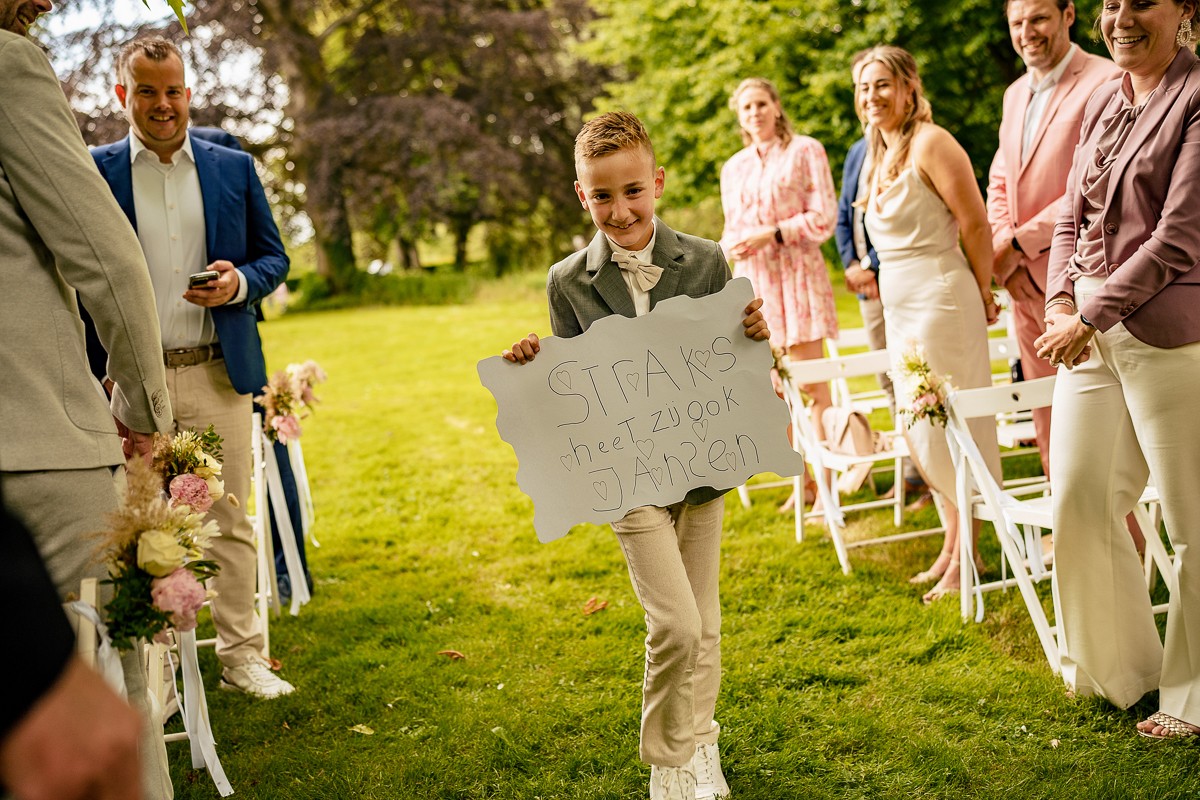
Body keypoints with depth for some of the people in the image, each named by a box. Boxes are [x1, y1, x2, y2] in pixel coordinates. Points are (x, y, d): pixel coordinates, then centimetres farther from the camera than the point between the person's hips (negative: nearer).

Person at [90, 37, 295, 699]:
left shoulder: (235, 168, 9)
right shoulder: (94, 171, 3)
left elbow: (273, 257, 13)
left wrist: (240, 282, -10)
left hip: (219, 372, 2)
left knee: (229, 521, 7)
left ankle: (240, 656, 18)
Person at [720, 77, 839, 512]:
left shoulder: (805, 150, 2)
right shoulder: (733, 168, 16)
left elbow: (825, 216, -5)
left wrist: (771, 234, -14)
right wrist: (732, 244, -3)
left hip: (796, 275, -5)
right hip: (752, 280, 5)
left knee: (811, 384, -7)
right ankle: (801, 479, 13)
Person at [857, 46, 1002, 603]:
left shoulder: (930, 143, -12)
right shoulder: (879, 154, 13)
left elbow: (976, 226, -12)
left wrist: (982, 295, -5)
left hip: (940, 299, -9)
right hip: (899, 306, 9)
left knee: (952, 427, -3)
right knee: (920, 431, 14)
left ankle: (965, 561, 6)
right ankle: (951, 544, 26)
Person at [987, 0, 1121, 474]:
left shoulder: (1106, 83, -10)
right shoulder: (1015, 95, 17)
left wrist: (1020, 243, -13)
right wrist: (1003, 252, 1)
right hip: (1026, 287, 8)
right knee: (1047, 420, 13)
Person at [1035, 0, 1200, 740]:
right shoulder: (1104, 103, 13)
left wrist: (1093, 314, -15)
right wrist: (1062, 301, -1)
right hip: (1089, 326, 7)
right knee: (1079, 497, 9)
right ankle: (1119, 662, 29)